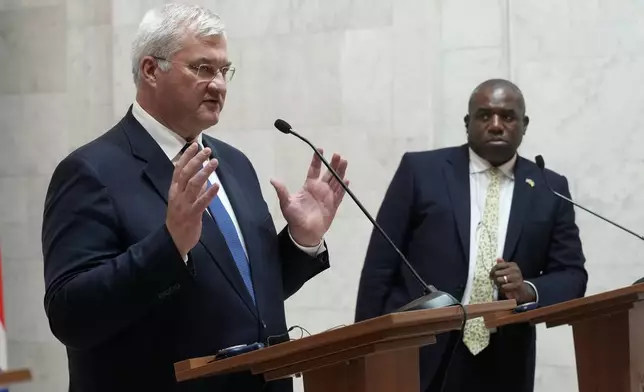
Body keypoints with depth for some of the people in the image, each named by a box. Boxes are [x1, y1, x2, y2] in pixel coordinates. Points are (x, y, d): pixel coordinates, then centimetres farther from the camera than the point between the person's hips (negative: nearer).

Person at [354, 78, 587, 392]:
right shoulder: (420, 170, 2)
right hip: (418, 359, -2)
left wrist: (528, 291, -15)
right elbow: (380, 267, 1)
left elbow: (572, 276, 6)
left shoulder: (550, 190, 8)